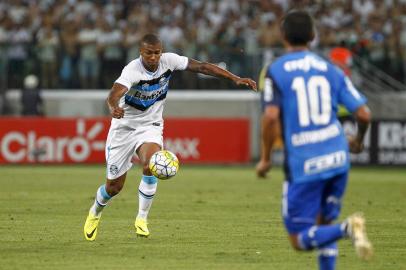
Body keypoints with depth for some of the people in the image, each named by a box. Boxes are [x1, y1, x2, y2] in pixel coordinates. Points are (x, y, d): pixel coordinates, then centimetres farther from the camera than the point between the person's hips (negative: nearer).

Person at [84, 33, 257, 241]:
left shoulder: (168, 61, -15)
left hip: (150, 126, 2)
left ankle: (142, 218, -11)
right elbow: (114, 95, -42)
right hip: (124, 127, -2)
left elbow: (202, 67, -11)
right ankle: (95, 212, 38)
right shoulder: (132, 70, -27)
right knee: (114, 186, 4)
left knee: (150, 166, -28)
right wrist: (114, 108, -66)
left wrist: (235, 79, -17)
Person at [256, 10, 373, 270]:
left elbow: (271, 117, -15)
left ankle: (347, 228, -26)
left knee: (301, 240, 1)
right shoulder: (331, 70, 9)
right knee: (324, 226, 21)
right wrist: (358, 141, 25)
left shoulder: (276, 71, -1)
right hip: (337, 159, 4)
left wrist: (265, 158, -2)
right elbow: (364, 114, 4)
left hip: (303, 164, -4)